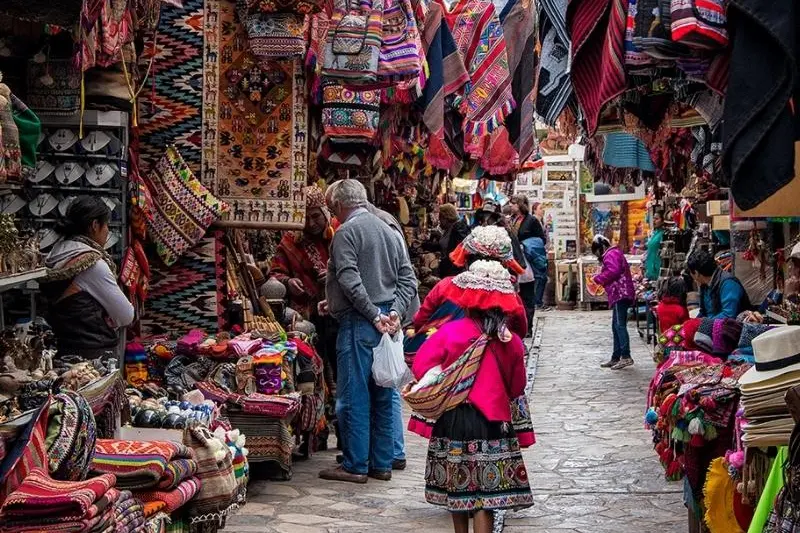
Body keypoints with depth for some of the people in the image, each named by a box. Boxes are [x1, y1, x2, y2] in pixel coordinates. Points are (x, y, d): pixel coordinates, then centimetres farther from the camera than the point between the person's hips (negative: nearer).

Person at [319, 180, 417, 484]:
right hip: (387, 324, 8)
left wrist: (374, 315, -15)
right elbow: (408, 278, 10)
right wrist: (395, 311, 0)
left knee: (353, 396, -3)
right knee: (383, 395, 11)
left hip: (359, 322, -8)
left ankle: (356, 465, 0)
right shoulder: (389, 231, 16)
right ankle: (382, 463, 16)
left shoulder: (346, 233, -8)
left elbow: (350, 281, -19)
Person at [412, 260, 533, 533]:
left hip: (452, 419, 0)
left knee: (456, 486, 17)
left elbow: (421, 369, -8)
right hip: (491, 421, 0)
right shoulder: (512, 342, -5)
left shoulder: (449, 332, -10)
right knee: (485, 494, 0)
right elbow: (516, 388, 5)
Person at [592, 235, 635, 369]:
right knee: (617, 327, 14)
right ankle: (616, 358, 19)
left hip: (619, 294, -11)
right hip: (620, 294, 11)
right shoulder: (615, 253, 25)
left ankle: (626, 357, -21)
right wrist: (601, 279, 12)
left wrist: (598, 279, -11)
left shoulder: (610, 254, -8)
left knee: (619, 325, -15)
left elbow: (613, 271, -22)